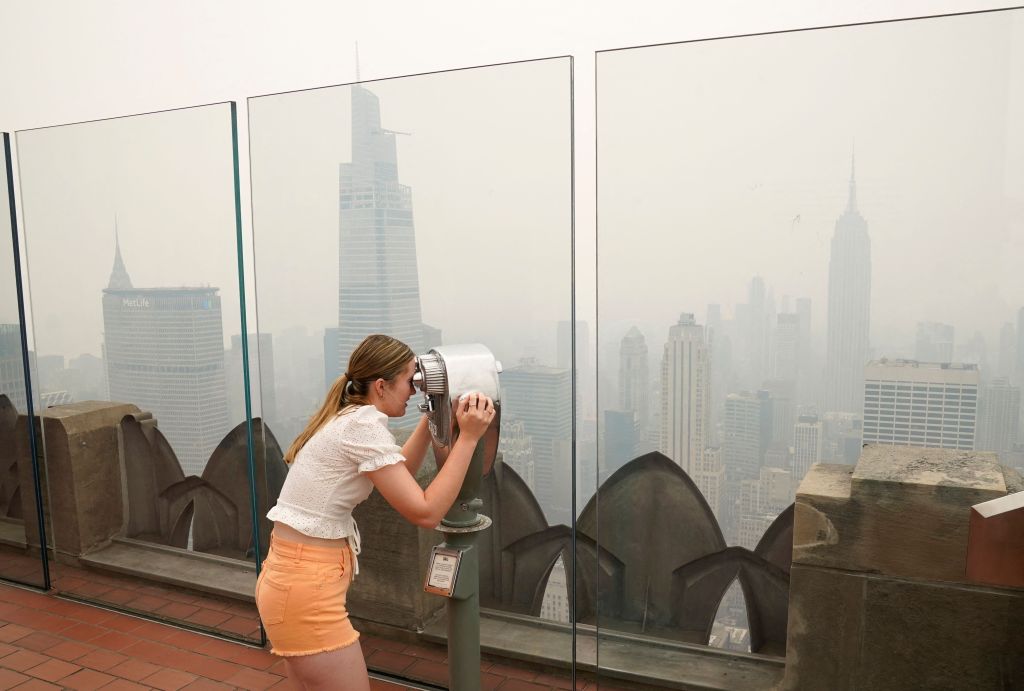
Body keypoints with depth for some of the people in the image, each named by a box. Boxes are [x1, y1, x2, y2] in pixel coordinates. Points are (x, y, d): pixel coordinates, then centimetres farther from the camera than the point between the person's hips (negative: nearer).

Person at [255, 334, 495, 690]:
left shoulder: (346, 418, 10)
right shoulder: (364, 425, -19)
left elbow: (397, 473, 23)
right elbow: (426, 511, -20)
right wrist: (468, 437, -17)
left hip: (291, 577, 10)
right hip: (306, 588, -10)